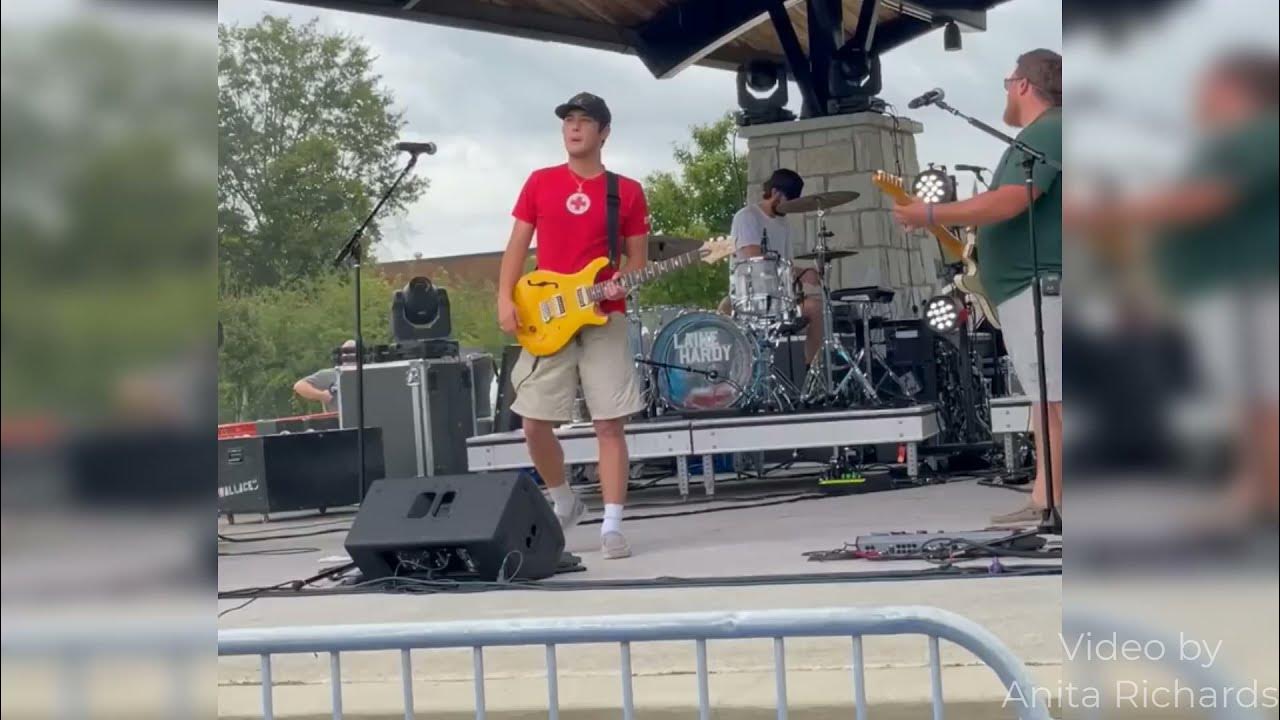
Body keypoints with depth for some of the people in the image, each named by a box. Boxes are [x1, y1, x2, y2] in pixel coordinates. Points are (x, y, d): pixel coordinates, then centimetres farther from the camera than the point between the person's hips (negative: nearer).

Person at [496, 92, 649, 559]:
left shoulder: (627, 192, 3)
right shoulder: (540, 183, 7)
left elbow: (637, 257, 7)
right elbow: (518, 246, 8)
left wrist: (622, 281, -15)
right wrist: (505, 299, -3)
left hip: (604, 320, -2)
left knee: (610, 425, -6)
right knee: (534, 424, 0)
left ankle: (611, 526, -4)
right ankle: (564, 503, 23)